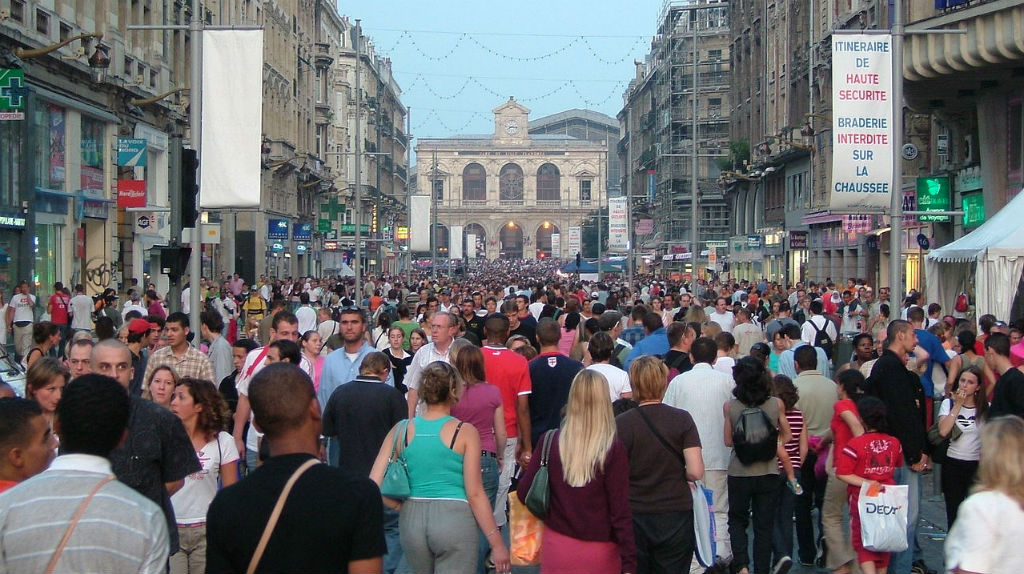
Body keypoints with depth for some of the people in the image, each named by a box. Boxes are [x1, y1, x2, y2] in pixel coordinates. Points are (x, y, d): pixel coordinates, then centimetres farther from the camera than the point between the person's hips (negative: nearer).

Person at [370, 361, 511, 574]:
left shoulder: (401, 430, 2)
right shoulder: (465, 432, -6)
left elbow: (374, 483, -5)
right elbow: (475, 494, -8)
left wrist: (403, 508, 9)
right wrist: (497, 543, -2)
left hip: (411, 519, 4)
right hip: (454, 517, -4)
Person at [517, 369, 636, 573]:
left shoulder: (551, 441, -7)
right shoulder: (614, 450, -13)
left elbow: (523, 493, -1)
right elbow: (620, 511, -12)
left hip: (556, 548, 2)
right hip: (600, 553, -2)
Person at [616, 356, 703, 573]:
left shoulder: (621, 423, -9)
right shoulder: (682, 419, -6)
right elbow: (696, 472, -11)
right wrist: (676, 473, 9)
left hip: (634, 517, -1)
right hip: (676, 517, 1)